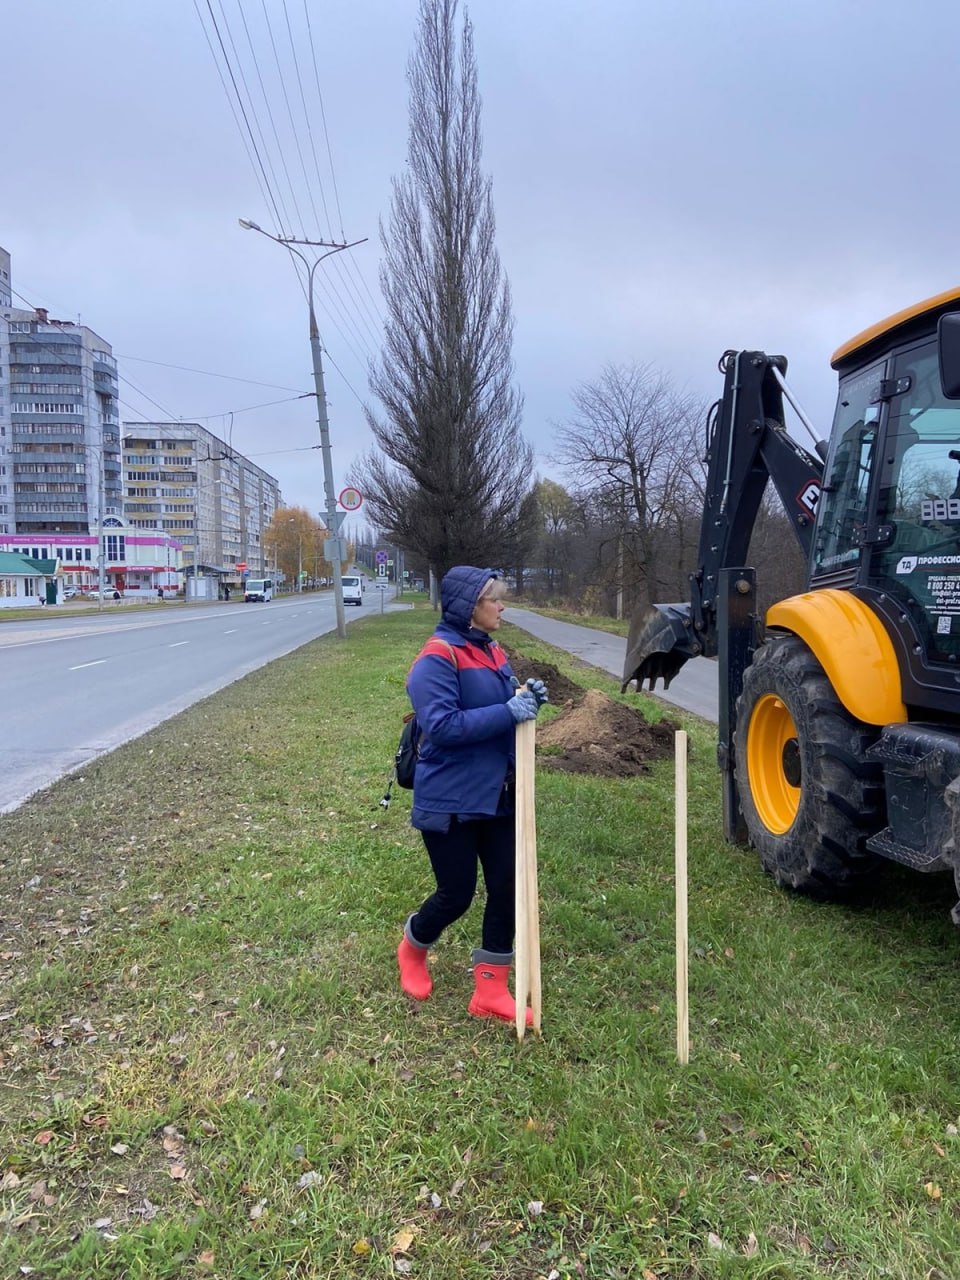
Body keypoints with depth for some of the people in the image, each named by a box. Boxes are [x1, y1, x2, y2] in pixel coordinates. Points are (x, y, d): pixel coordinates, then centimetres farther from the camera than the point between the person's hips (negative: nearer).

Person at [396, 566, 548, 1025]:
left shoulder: (493, 652, 8)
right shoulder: (437, 657, -18)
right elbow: (442, 726, -26)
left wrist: (528, 699, -4)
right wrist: (508, 712, -29)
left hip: (497, 796, 8)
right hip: (450, 801, -7)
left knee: (506, 888, 6)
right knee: (456, 895, 5)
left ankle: (490, 991, 22)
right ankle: (411, 950, 38)